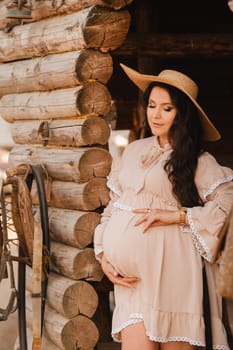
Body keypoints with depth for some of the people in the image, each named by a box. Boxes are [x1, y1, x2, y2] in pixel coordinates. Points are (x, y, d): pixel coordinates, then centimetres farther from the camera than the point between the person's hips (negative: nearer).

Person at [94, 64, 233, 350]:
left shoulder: (198, 161, 4)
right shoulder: (133, 150, 17)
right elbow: (113, 204, 19)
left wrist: (177, 215, -14)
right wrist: (104, 254, 9)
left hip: (169, 269, -3)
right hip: (130, 272, 3)